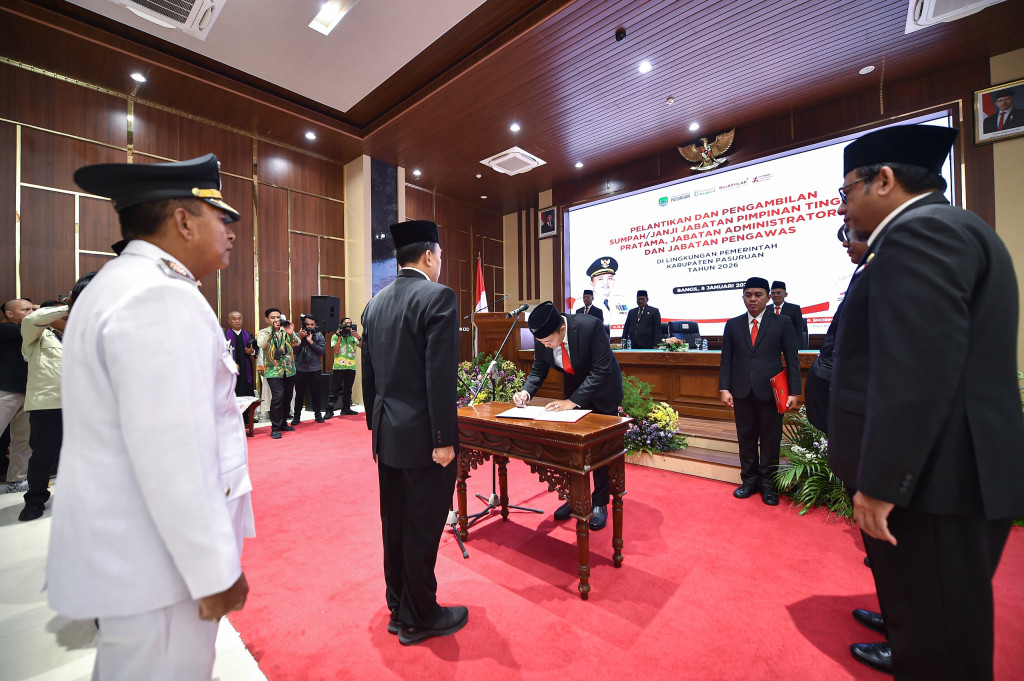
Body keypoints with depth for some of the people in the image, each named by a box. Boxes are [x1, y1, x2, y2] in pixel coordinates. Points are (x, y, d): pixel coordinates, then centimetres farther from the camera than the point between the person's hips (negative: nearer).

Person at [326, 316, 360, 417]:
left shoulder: (354, 337, 11)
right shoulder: (335, 336, 3)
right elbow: (336, 351, -9)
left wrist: (359, 337, -18)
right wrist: (339, 336, -10)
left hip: (351, 367, 3)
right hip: (339, 367, -3)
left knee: (348, 390, 10)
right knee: (335, 390, -3)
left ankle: (346, 408, 20)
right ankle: (329, 410, 2)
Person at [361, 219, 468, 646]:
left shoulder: (375, 304, 9)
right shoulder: (438, 297, -14)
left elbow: (369, 373, 12)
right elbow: (440, 376, -21)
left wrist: (375, 425, 19)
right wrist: (444, 439, -16)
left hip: (387, 434, 8)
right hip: (422, 435, -7)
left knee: (394, 522, 20)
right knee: (423, 527, 9)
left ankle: (398, 607, 38)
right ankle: (419, 618, 28)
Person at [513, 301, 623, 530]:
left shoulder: (590, 327, -35)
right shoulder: (542, 338, -20)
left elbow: (601, 371, -32)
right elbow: (538, 370, -7)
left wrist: (573, 401, -37)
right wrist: (526, 392, -27)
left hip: (603, 389, -4)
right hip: (574, 388, 4)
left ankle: (600, 503, 20)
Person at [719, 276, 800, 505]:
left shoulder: (782, 325, 3)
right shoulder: (732, 325, 7)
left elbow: (792, 360, 1)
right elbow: (726, 359, 6)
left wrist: (794, 391, -6)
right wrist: (724, 388, -3)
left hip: (771, 391, -1)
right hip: (742, 391, 2)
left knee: (770, 439, 7)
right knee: (746, 437, 9)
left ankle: (767, 483, 22)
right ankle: (749, 479, 23)